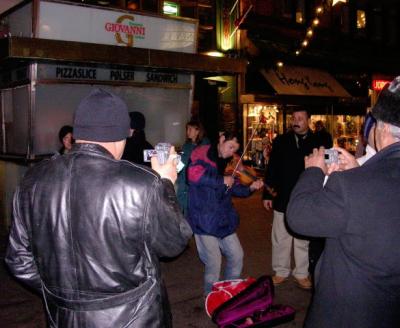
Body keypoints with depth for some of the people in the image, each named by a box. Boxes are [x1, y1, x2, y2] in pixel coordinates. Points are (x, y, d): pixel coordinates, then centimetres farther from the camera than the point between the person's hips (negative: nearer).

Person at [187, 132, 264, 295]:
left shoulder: (227, 163, 11)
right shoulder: (203, 154, -10)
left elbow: (234, 189, 14)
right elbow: (193, 174, -29)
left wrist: (251, 188, -5)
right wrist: (222, 180, -24)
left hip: (224, 220, 8)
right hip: (205, 221, -7)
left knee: (237, 256, 15)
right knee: (214, 264, -2)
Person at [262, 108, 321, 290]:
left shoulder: (317, 142, -3)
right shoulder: (281, 141, 2)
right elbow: (271, 169, 4)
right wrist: (267, 194, 2)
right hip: (283, 199, 1)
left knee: (303, 240, 11)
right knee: (280, 238, 11)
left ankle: (301, 273, 27)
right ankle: (281, 271, 27)